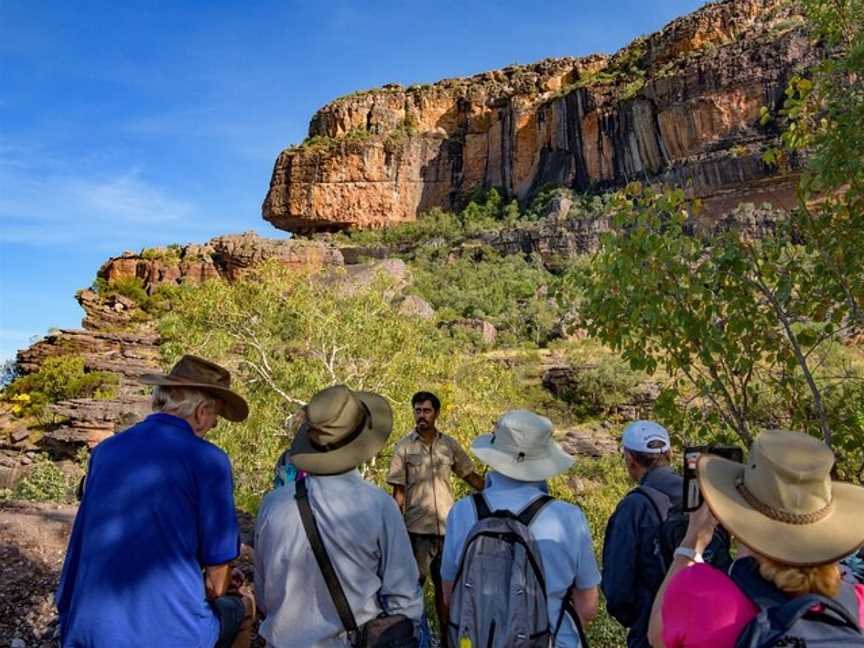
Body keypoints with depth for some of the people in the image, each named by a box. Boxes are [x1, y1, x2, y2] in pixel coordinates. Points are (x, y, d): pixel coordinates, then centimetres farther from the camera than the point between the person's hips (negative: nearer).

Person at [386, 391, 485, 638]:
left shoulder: (450, 444, 3)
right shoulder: (404, 447, -3)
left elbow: (471, 476, 9)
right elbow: (398, 492, -2)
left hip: (447, 527, 3)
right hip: (417, 529, -2)